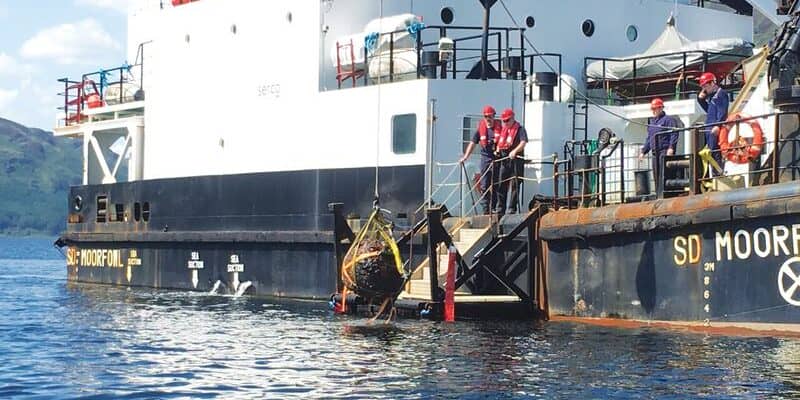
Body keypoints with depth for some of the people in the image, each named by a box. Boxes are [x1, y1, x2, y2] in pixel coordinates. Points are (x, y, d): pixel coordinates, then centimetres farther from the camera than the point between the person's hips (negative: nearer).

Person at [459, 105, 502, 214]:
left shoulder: (499, 127, 1)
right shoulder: (480, 128, 4)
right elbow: (473, 143, 5)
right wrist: (465, 156, -3)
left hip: (497, 158, -1)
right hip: (485, 157, 1)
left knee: (495, 185, 5)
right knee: (484, 186, -2)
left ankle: (493, 208, 11)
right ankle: (485, 209, 1)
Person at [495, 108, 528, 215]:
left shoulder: (520, 129, -4)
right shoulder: (504, 129, 17)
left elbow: (523, 142, -18)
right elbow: (500, 143, 26)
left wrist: (515, 151, -32)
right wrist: (497, 150, 6)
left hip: (515, 159, -7)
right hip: (504, 159, 7)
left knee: (514, 185, -2)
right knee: (502, 185, 7)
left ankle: (512, 209, 2)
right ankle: (500, 209, 12)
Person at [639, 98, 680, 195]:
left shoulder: (668, 119, -1)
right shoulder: (651, 122, 24)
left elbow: (674, 134, -12)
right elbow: (649, 139, 30)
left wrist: (671, 147, -24)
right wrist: (643, 151, 23)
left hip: (665, 151, -8)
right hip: (655, 153, 8)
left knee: (663, 175, -16)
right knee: (656, 177, 7)